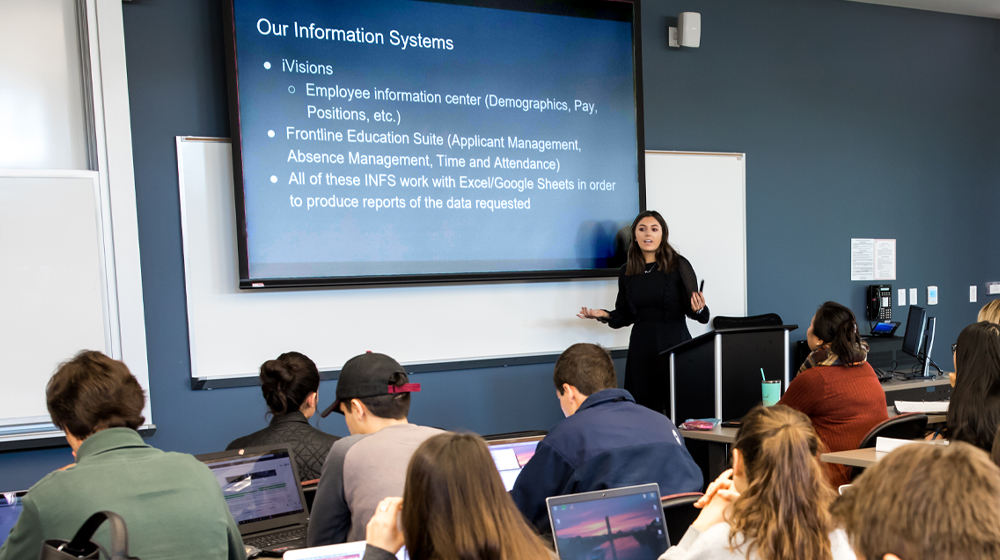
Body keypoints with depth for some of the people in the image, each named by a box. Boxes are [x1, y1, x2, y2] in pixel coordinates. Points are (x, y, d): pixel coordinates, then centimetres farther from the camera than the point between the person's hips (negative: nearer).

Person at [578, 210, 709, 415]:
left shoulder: (678, 265, -1)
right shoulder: (627, 272, 9)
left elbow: (692, 309, -1)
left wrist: (698, 309, -22)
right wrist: (605, 315, 0)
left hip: (674, 344, -3)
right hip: (641, 348, 3)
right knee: (644, 408, 2)